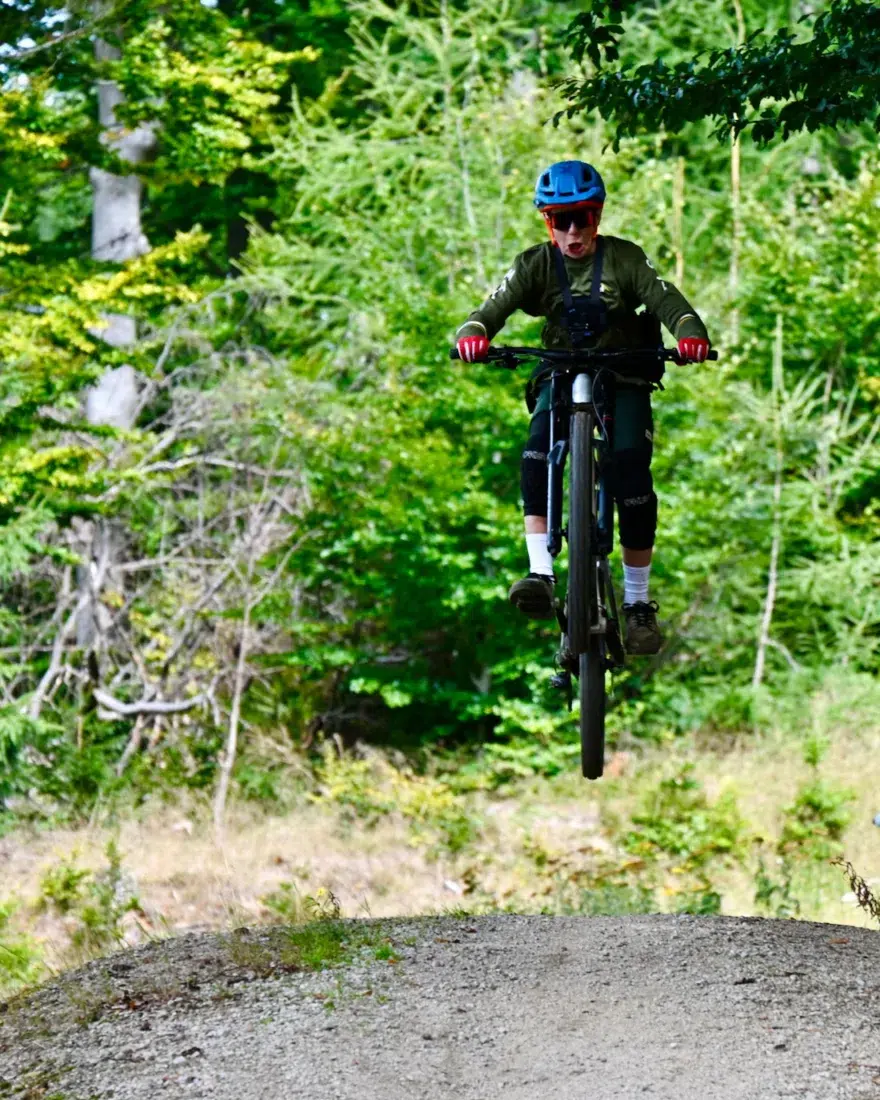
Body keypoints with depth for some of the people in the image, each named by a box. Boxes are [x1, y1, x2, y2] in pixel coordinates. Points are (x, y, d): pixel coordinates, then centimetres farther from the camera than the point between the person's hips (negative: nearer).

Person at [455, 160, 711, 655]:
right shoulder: (536, 264, -3)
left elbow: (665, 299, -18)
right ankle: (541, 576, -35)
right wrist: (473, 334, -40)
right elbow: (496, 306, -16)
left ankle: (638, 603, -3)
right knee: (538, 456, -29)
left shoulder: (624, 258, -6)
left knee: (633, 478, -18)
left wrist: (691, 333, -41)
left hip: (623, 377, -1)